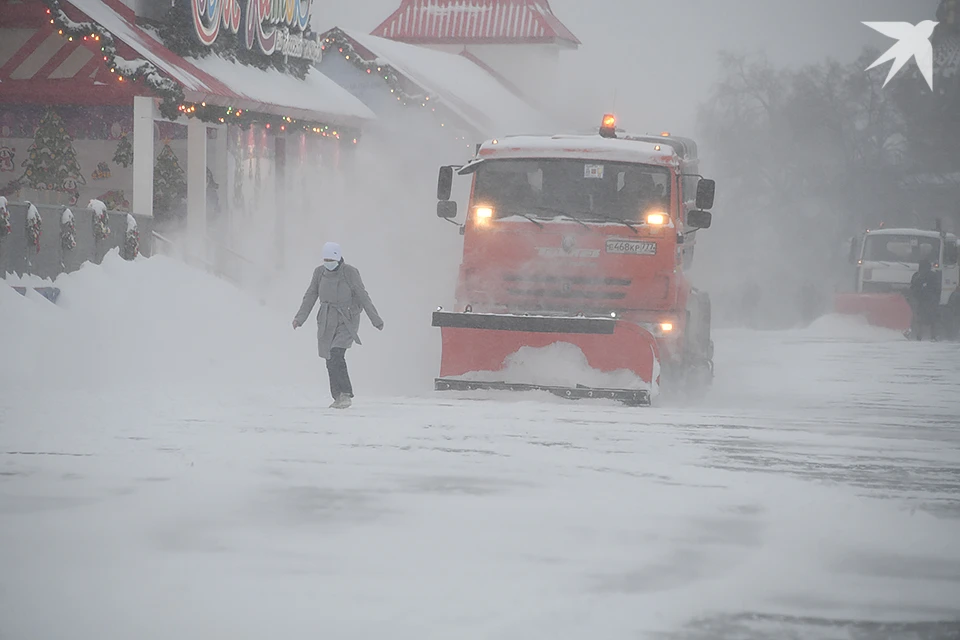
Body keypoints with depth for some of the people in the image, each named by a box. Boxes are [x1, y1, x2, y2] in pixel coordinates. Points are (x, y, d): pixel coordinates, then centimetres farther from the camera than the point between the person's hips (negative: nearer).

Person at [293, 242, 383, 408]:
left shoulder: (350, 272, -10)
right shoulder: (319, 272, 1)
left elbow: (363, 297, -6)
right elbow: (310, 296, 5)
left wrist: (376, 320, -5)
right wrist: (300, 318, -4)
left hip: (347, 321, -4)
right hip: (326, 322, 4)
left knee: (336, 354, -20)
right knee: (330, 360, 3)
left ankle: (346, 395, -14)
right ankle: (338, 397, 13)